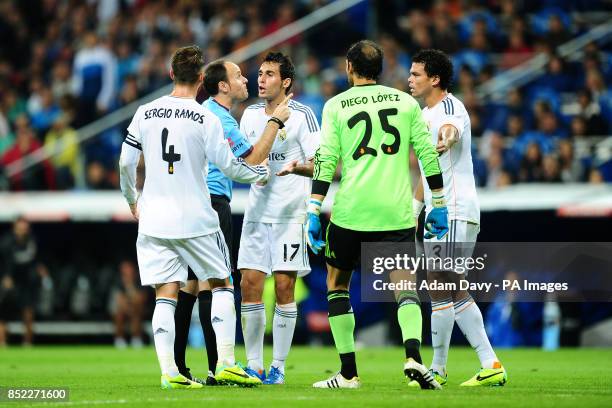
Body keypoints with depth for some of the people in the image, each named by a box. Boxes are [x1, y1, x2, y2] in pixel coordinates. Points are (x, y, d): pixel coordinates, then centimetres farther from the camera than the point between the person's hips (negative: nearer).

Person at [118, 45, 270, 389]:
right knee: (221, 284, 12)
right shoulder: (206, 119, -8)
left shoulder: (145, 113, 2)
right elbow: (228, 165, -5)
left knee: (166, 294, 3)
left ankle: (169, 371, -6)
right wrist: (262, 174, 14)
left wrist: (132, 200, 23)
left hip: (154, 216, 3)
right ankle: (226, 363, 5)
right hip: (195, 218, -3)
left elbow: (126, 162, 6)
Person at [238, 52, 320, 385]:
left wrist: (298, 167, -28)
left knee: (284, 288, -5)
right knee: (249, 285, -1)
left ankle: (278, 366, 4)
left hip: (290, 213, -5)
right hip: (257, 210, 5)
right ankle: (253, 364, 7)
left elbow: (320, 165, -8)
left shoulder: (302, 115, -5)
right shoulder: (250, 114, 11)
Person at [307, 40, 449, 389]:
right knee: (405, 285, 3)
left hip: (350, 211, -1)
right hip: (397, 212, 1)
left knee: (337, 284, 16)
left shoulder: (336, 106, 4)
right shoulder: (406, 102, 9)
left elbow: (326, 161, -3)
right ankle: (413, 354, -25)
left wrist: (314, 210, -2)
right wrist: (439, 206, 13)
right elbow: (428, 155, 7)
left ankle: (349, 372, 11)